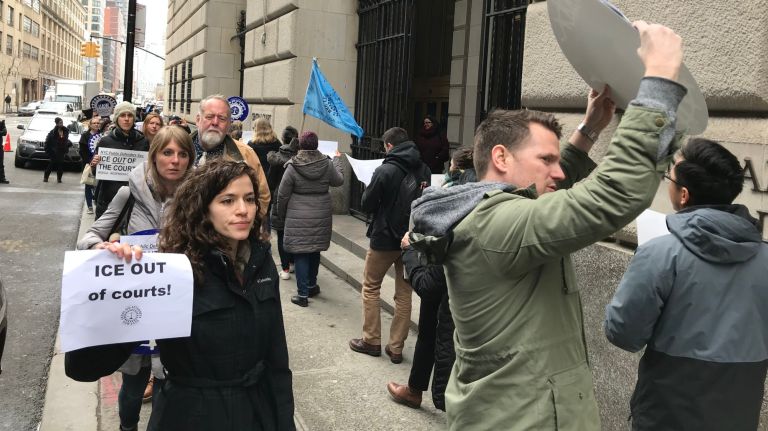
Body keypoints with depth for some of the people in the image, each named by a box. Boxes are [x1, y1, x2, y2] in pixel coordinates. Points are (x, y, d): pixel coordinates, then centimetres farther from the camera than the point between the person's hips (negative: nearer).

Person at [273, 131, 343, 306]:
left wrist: (281, 215, 10)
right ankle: (312, 285, 33)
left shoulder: (292, 167, -11)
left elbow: (282, 195, -6)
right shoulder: (327, 164, -3)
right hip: (321, 216, 4)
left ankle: (303, 294, 1)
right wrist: (337, 160, 30)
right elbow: (339, 180, 16)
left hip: (299, 219, -3)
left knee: (300, 254, 2)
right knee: (315, 251, 19)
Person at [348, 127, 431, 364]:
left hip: (384, 238, -4)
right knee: (404, 293, 12)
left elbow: (367, 204, -10)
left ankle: (371, 341, 18)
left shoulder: (385, 171, -18)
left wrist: (371, 188, 6)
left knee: (370, 288, 14)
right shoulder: (423, 170, -2)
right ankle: (396, 347, 15)